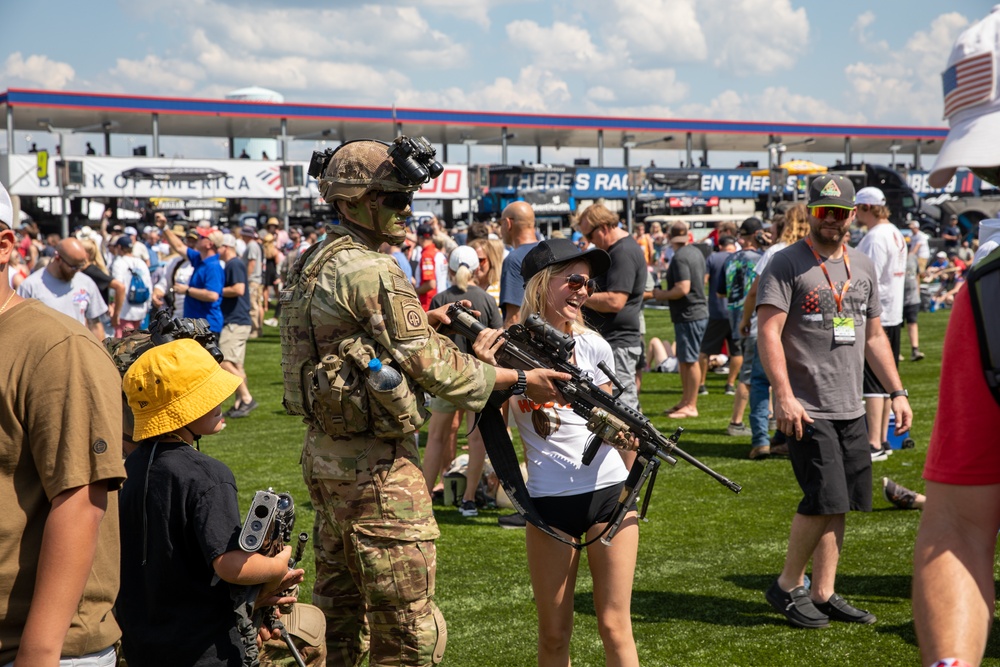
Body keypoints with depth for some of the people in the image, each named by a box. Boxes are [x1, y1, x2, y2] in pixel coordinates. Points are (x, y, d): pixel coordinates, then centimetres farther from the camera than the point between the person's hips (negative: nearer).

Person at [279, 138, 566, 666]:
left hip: (324, 456, 10)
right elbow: (430, 365, -17)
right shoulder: (372, 272, -18)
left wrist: (424, 321, 7)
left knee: (339, 610, 21)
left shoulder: (312, 265, 11)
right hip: (376, 468, -10)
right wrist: (521, 380, -10)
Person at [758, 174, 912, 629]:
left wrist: (897, 392, 14)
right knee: (825, 501, -11)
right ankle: (787, 586, 8)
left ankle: (822, 595, 17)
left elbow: (874, 336, 21)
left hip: (851, 409, 7)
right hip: (807, 410, -6)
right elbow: (768, 333, -13)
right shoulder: (786, 264, -5)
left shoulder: (863, 267, 16)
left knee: (838, 505, 7)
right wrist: (784, 396, -22)